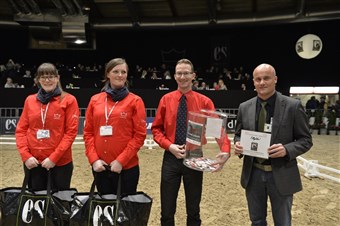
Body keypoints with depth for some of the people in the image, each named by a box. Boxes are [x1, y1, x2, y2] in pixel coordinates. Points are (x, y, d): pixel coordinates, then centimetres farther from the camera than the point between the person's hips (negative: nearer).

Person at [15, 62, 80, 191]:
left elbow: (71, 131, -9)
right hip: (33, 163, 3)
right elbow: (21, 130, 7)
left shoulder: (68, 100, -3)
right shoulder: (30, 100, 8)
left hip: (60, 162, -3)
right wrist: (25, 155, -6)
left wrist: (54, 157, -14)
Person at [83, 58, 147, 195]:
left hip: (127, 166, -3)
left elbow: (140, 134, -7)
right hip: (100, 166, 3)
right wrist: (93, 159, -5)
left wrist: (121, 160, -12)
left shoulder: (135, 101, -2)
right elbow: (88, 132, 7)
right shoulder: (95, 100, 8)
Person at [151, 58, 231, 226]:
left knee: (193, 211, 15)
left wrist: (225, 151, -28)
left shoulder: (204, 102, -3)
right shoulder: (166, 100, 1)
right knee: (167, 211, 11)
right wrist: (169, 145, -13)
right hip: (171, 158, 1)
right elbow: (156, 129, 4)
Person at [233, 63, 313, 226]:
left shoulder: (293, 106, -8)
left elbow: (305, 140, -4)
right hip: (253, 174, 3)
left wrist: (287, 150, -23)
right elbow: (238, 135, 12)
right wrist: (237, 145, -11)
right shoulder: (245, 107, 2)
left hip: (281, 175, -2)